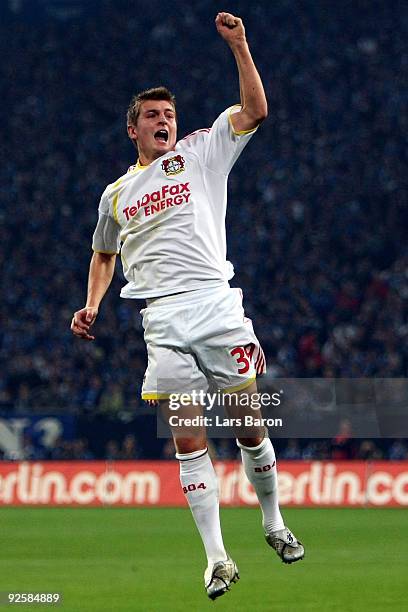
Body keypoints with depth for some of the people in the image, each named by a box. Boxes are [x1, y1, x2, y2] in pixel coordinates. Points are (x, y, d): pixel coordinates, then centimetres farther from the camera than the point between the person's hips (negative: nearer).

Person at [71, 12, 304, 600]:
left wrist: (238, 45, -8)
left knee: (250, 427, 0)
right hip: (164, 323, 2)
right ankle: (217, 558, -3)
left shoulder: (200, 154, 10)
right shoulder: (117, 194, 19)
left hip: (217, 308, -2)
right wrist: (92, 306, 19)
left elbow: (254, 110, 0)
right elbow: (104, 254, 34)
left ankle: (274, 524, 20)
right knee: (189, 441, -3)